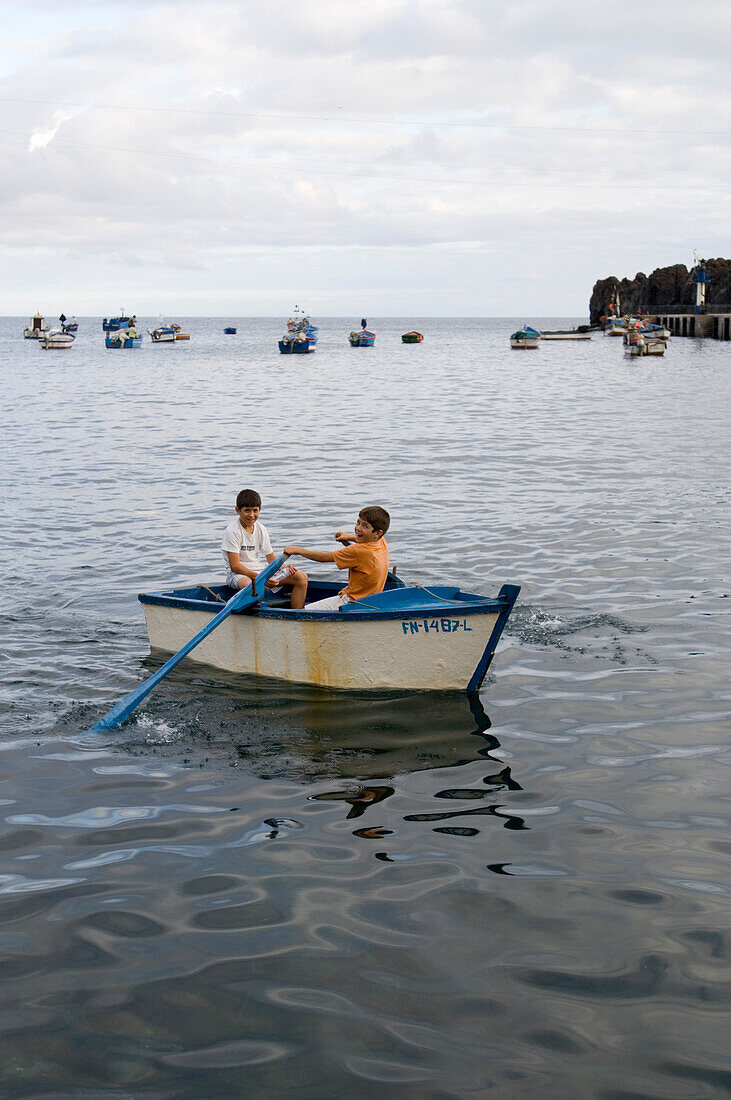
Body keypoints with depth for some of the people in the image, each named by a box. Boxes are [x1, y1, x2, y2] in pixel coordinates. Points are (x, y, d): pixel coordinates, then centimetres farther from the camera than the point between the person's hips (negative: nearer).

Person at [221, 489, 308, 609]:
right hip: (239, 574, -7)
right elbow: (235, 566, -18)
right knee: (249, 584, -44)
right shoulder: (232, 531, -12)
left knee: (302, 577, -6)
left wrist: (285, 567, -10)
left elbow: (271, 559, 13)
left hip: (260, 571, 7)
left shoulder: (261, 529, 8)